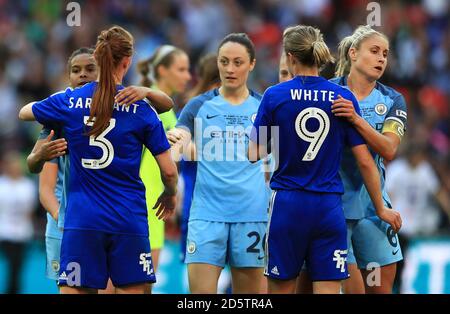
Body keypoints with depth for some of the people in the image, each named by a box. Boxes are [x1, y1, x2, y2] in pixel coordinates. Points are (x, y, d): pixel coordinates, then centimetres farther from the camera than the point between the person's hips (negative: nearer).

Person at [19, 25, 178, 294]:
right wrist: (170, 194, 22)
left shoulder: (69, 102, 2)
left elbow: (24, 112, 23)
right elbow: (169, 171, 1)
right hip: (129, 220, -1)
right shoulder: (141, 109, -2)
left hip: (81, 221, 1)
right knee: (132, 290, 4)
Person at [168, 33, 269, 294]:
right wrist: (175, 141, -31)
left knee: (249, 291, 5)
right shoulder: (200, 106, 5)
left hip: (251, 215, 1)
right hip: (207, 214, -1)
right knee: (200, 291, -9)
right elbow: (178, 145, -8)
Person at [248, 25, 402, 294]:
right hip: (329, 208, 1)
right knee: (328, 289, 0)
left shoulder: (274, 96, -4)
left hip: (287, 204, -1)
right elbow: (364, 161, 1)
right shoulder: (343, 97, 0)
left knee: (281, 289, 10)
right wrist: (381, 209, 11)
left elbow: (255, 154, -1)